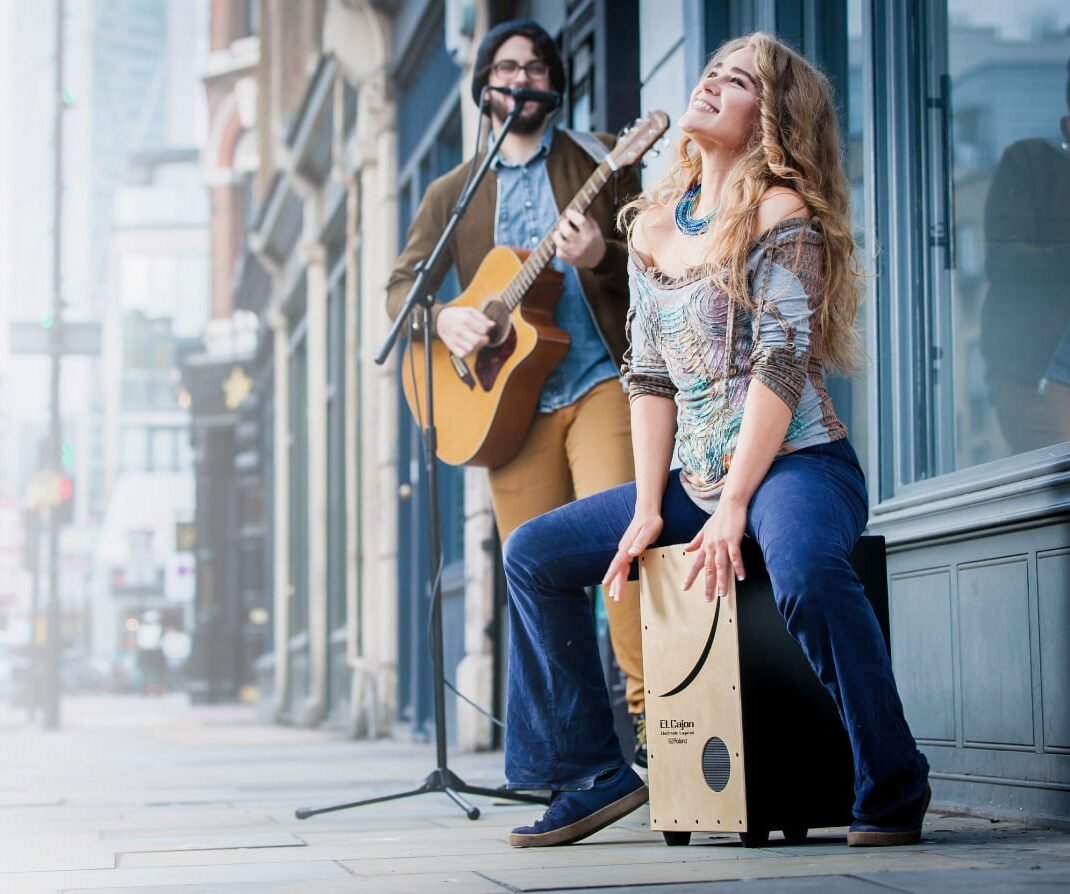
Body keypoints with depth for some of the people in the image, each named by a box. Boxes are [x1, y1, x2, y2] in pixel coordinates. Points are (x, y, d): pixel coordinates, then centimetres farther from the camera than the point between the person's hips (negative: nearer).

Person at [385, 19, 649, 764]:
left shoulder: (598, 159, 10)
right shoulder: (454, 192, 17)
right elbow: (402, 283, 12)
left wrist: (601, 257, -16)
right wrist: (443, 317, -10)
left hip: (600, 381, -3)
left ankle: (649, 711, -15)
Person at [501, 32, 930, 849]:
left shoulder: (783, 213, -8)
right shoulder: (654, 225, 12)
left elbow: (781, 366, -16)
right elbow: (650, 377, 10)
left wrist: (734, 508, -21)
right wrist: (648, 508, 0)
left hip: (795, 464, -7)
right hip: (696, 478, 8)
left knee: (805, 570, -39)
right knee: (533, 554, 2)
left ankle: (892, 790, -21)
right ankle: (595, 775, 9)